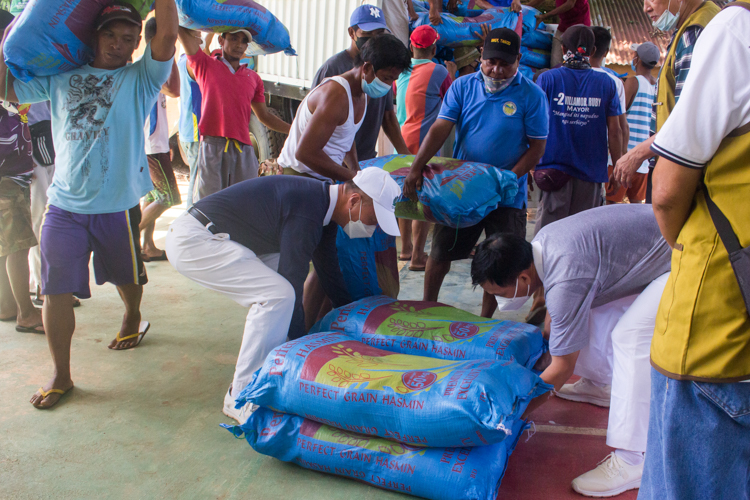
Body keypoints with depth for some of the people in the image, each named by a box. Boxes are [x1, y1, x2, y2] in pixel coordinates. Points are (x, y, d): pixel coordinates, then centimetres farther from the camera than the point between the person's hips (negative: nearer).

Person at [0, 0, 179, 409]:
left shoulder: (139, 79, 1)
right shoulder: (60, 78, 11)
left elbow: (168, 35, -14)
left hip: (117, 204, -2)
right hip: (64, 205, 2)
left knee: (126, 275, 18)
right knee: (56, 290, 0)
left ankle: (132, 318, 51)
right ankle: (61, 375, 14)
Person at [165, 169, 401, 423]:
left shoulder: (321, 201, 7)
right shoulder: (306, 213, -23)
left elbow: (330, 274, 18)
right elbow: (292, 282, -19)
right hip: (191, 239, -10)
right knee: (278, 294, -20)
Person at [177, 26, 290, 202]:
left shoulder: (253, 78, 21)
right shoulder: (205, 65, 11)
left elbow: (265, 116, 23)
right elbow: (182, 29, 5)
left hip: (244, 150, 3)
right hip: (212, 146, -3)